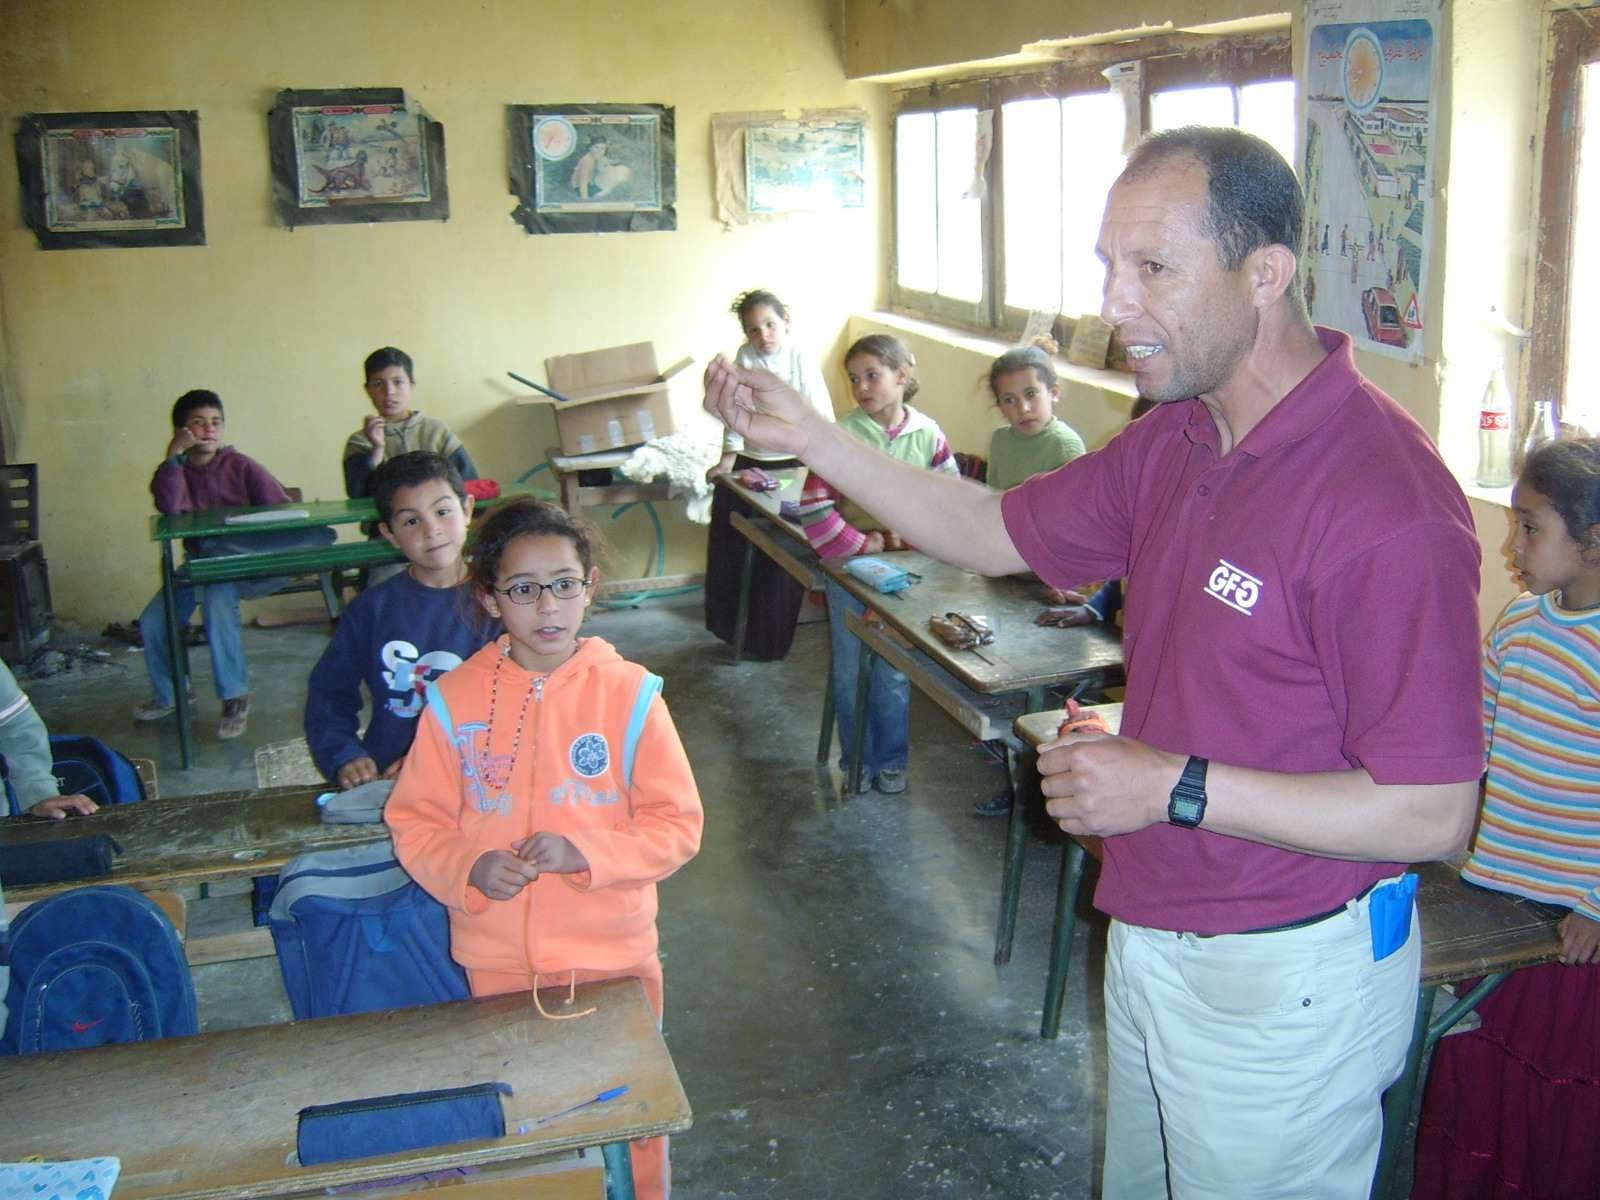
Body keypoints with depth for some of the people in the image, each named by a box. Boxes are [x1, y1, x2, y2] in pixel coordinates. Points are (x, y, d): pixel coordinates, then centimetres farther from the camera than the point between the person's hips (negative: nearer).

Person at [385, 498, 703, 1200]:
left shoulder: (628, 694, -10)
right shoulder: (457, 700, -6)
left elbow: (678, 825, -8)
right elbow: (415, 824, 0)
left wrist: (583, 852, -21)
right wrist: (470, 870, -19)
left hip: (613, 957, -1)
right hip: (498, 963, 1)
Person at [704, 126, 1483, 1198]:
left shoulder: (1383, 501, -28)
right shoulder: (1176, 439, 0)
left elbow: (1432, 815, -26)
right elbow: (997, 533, 10)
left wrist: (1174, 788, -26)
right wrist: (809, 440, 0)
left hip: (1284, 983, -8)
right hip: (1152, 938, 8)